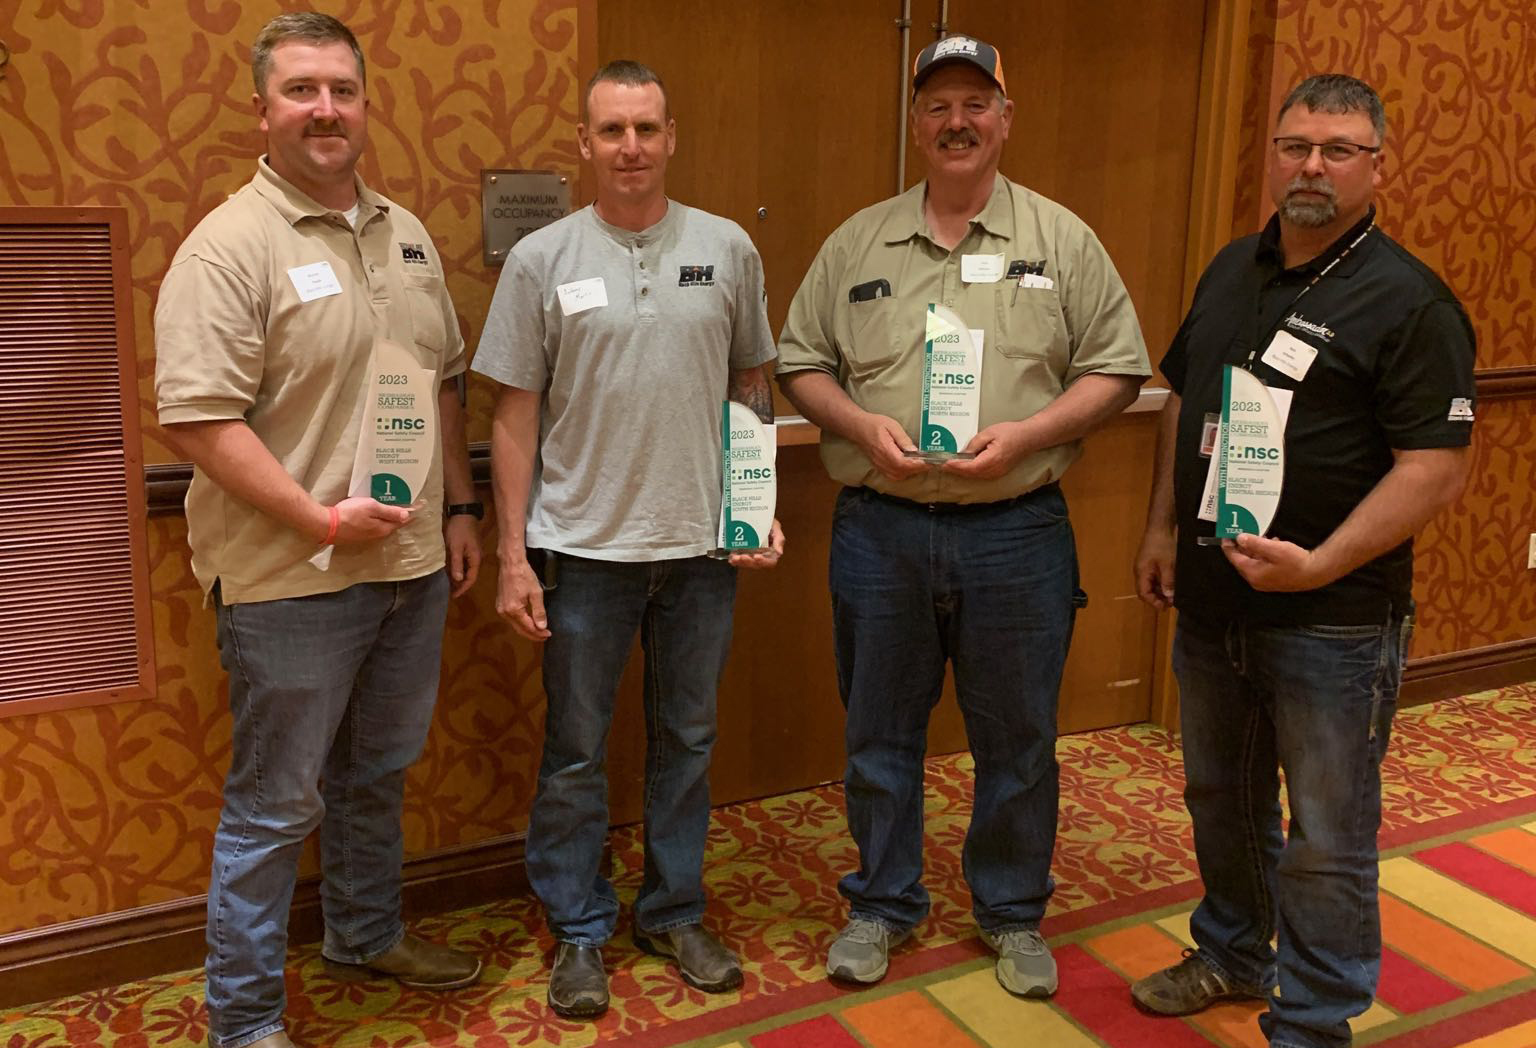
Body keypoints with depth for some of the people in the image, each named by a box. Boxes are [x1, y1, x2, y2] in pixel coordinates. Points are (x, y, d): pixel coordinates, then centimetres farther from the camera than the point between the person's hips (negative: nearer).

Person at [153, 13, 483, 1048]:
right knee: (275, 804, 5)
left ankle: (368, 934, 43)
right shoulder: (230, 246, -12)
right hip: (291, 579, -7)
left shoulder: (407, 235, 10)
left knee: (379, 771, 22)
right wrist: (323, 519, -20)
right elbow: (196, 419, -19)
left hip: (413, 564, 7)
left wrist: (460, 508, 12)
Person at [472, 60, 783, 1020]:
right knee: (576, 753, 10)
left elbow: (753, 386, 10)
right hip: (584, 546, -1)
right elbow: (515, 415, -1)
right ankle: (580, 932, 27)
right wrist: (514, 556, -4)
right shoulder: (542, 260, -3)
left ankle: (675, 913, 33)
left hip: (704, 544, 2)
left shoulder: (728, 250, 2)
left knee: (687, 741, 14)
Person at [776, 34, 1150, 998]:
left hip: (1017, 531, -1)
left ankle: (1013, 913, 32)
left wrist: (1028, 432, -14)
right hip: (880, 530, 1)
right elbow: (802, 363, 9)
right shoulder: (858, 242, 7)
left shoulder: (1062, 240, 3)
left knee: (1018, 740, 11)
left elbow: (1117, 369, 1)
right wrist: (860, 423, -10)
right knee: (880, 735, 13)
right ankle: (883, 903, 33)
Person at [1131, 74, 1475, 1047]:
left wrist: (1322, 565, -27)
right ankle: (1232, 954, 44)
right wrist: (1164, 527, 10)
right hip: (1213, 601, 7)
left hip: (1334, 620, -7)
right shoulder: (1232, 269, 8)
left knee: (1327, 840, 6)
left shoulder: (1407, 300, -14)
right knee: (1223, 801, 23)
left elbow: (1438, 465, -19)